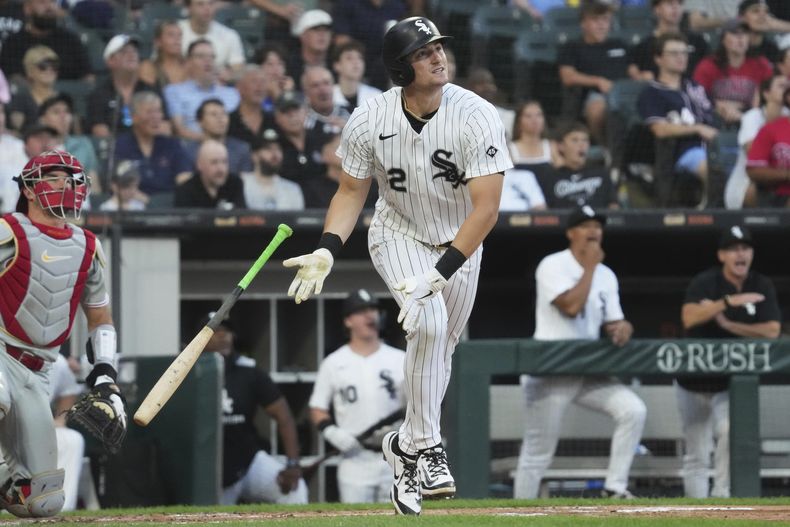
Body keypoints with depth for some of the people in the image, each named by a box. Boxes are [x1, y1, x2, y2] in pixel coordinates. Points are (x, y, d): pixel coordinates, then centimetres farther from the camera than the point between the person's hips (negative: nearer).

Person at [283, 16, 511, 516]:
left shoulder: (477, 117, -28)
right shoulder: (369, 120, -22)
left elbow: (486, 209, -31)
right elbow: (351, 191, -6)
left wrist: (438, 275, -37)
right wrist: (327, 252, -23)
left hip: (460, 241, 1)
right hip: (399, 234, -1)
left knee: (441, 348, 11)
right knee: (428, 323, -25)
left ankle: (409, 447, 30)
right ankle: (426, 446, -16)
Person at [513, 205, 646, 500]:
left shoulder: (606, 276, 11)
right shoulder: (552, 266, -9)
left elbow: (613, 323, 10)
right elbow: (571, 307, -23)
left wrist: (620, 329, -14)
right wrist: (590, 266, -14)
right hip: (550, 372, -6)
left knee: (633, 410, -14)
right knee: (537, 453, -2)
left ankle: (614, 487, -7)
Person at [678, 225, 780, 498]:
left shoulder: (762, 286, -2)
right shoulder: (705, 282, -13)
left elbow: (772, 331, -12)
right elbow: (689, 319, -31)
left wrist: (727, 324, -21)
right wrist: (729, 301, -41)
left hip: (730, 383, 1)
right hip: (694, 381, -1)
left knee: (730, 430, -26)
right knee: (697, 457, 3)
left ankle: (721, 497, -18)